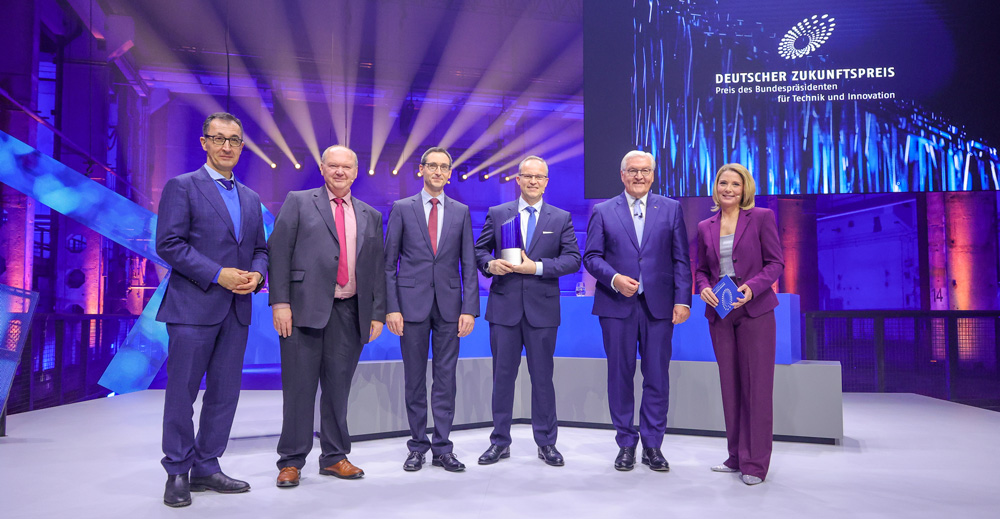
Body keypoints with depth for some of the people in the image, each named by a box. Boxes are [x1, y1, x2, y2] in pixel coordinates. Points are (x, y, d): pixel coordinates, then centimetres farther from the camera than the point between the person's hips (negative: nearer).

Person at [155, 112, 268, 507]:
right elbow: (169, 244, -10)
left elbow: (260, 249, 19)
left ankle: (206, 467, 22)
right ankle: (177, 472, 16)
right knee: (182, 391, 2)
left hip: (236, 310, 6)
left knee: (225, 392, 9)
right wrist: (218, 274, -16)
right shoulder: (182, 187, -1)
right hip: (193, 306, -6)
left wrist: (257, 274, -3)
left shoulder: (250, 199, 17)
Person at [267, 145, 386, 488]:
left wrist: (377, 313, 7)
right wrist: (280, 302, -11)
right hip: (305, 307, -3)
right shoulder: (298, 202, 6)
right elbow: (279, 253, -2)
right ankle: (291, 461, 13)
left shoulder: (370, 216, 17)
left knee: (339, 386, 9)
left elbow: (377, 268, 15)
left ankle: (334, 457, 21)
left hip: (349, 312, 3)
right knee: (299, 386, 1)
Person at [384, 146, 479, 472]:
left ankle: (443, 448, 15)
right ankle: (418, 446, 19)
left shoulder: (461, 211, 9)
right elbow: (389, 262, 2)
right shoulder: (401, 209, 4)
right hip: (412, 303, -1)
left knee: (446, 377, 5)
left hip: (449, 305, 1)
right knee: (414, 378, 6)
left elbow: (469, 264, 6)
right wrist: (391, 307, -7)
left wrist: (470, 308, -3)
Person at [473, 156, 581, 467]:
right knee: (503, 375, 7)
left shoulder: (561, 218, 6)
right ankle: (500, 443, 20)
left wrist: (537, 267, -14)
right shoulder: (497, 214, 8)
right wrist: (490, 264, -11)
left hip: (542, 309, 0)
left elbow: (573, 259, -2)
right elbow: (479, 250, 11)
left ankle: (546, 443, 21)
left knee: (543, 377, 7)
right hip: (504, 307, 1)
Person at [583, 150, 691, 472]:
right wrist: (614, 278, -15)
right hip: (617, 305, 0)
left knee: (657, 376, 4)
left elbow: (681, 259, 5)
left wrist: (683, 300, -4)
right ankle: (626, 443, 20)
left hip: (659, 305, 1)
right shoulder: (603, 212, 7)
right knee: (620, 375, 6)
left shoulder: (671, 209, 9)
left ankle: (652, 445, 18)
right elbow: (591, 257, 3)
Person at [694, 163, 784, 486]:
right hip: (719, 313, 4)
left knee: (757, 386, -1)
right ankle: (736, 457, 21)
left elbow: (776, 262, -3)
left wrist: (752, 287, -19)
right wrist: (703, 288, -6)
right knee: (730, 386, 9)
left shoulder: (761, 217, -1)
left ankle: (755, 463, 8)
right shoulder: (705, 227, 10)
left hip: (754, 310, -4)